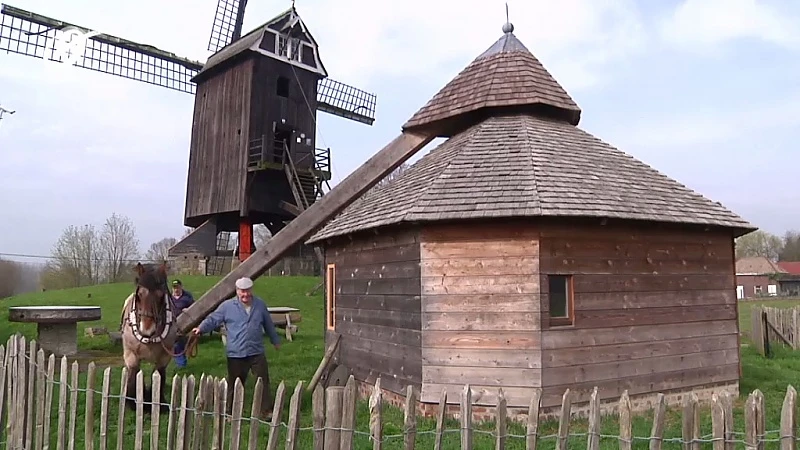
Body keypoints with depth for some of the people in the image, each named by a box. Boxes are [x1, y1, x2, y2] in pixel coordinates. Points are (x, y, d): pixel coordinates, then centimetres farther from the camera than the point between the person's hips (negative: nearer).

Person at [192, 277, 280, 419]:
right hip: (236, 354, -2)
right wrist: (201, 328, -20)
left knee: (263, 382, 2)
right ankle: (231, 413, 22)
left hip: (257, 352, 2)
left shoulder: (260, 305, 7)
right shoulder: (227, 306, -2)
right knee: (235, 385, 7)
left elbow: (269, 325, 18)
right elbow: (213, 319, -1)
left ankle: (266, 411, 12)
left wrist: (275, 341, 27)